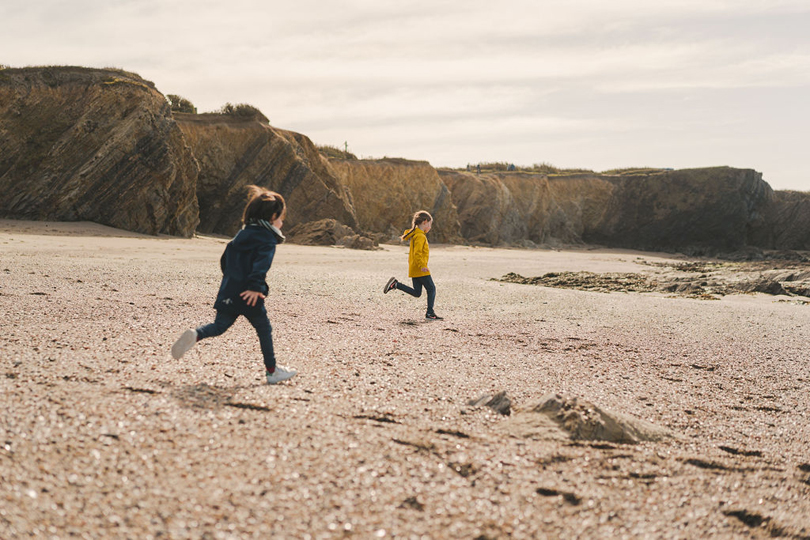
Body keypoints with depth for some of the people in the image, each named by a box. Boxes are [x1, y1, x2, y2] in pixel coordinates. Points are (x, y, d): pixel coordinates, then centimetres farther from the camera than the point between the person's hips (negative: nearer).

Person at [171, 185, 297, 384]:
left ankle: (195, 335, -20)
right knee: (264, 330, 8)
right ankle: (272, 370, 16)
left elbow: (224, 261, 23)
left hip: (228, 292, 6)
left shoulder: (242, 235, 18)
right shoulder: (268, 239, -7)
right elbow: (261, 264, -24)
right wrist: (256, 287, -31)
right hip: (249, 297, -6)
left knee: (219, 325, 9)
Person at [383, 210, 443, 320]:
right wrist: (422, 266, -27)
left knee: (417, 293, 10)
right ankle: (430, 313, 1)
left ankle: (395, 284, 4)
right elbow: (417, 253, -25)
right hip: (420, 270, -9)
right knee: (431, 289, 0)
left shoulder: (415, 234, 16)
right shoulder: (420, 236, -15)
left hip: (414, 269, 9)